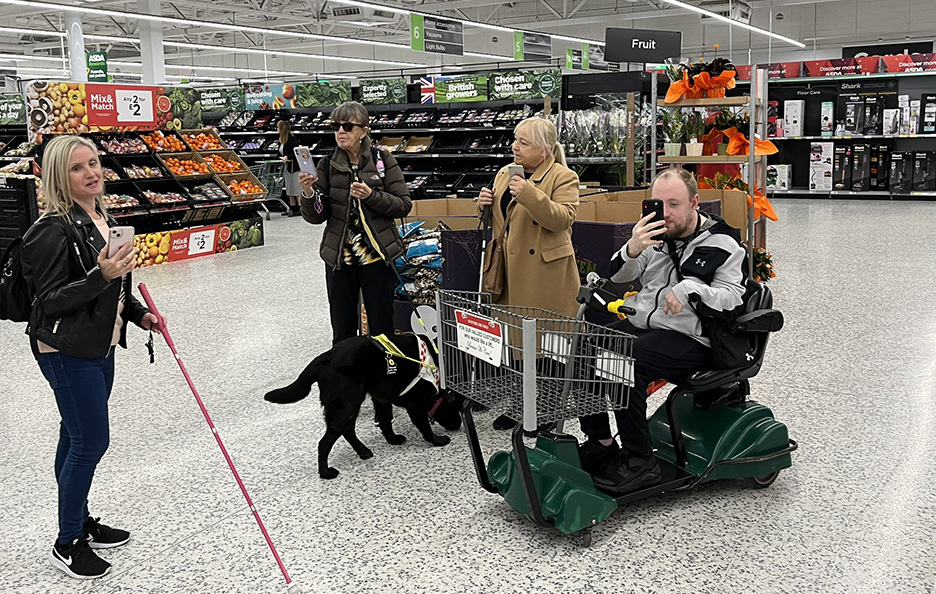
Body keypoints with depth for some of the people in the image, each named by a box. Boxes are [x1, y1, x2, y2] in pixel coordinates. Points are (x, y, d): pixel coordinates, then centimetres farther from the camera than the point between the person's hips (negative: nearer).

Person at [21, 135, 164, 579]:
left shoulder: (102, 218, 9)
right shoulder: (55, 229, -19)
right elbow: (50, 300, -19)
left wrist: (139, 314, 13)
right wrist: (101, 276, -31)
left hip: (98, 346, 8)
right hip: (66, 351, -8)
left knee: (76, 438, 18)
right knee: (91, 441, -3)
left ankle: (80, 523, 32)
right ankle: (67, 545, 12)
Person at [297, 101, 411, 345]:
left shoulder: (383, 160, -2)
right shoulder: (328, 165, 3)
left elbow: (403, 205, -4)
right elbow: (316, 217, 1)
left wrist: (371, 195, -18)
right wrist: (309, 194, -19)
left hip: (377, 256, -2)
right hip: (339, 259, 2)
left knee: (381, 327, 7)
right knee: (342, 332, 10)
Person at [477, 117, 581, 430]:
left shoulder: (563, 177, -5)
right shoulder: (504, 174, 15)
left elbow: (563, 219, -19)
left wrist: (530, 194, -27)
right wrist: (486, 205, 3)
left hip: (544, 272, -6)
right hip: (510, 269, 6)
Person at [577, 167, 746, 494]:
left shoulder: (722, 246, 0)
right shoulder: (656, 235, 13)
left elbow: (732, 296, -9)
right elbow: (618, 277, 5)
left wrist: (690, 288, -25)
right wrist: (631, 250, -17)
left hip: (687, 336, -6)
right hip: (639, 323, 6)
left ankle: (640, 461, -22)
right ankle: (600, 443, -5)